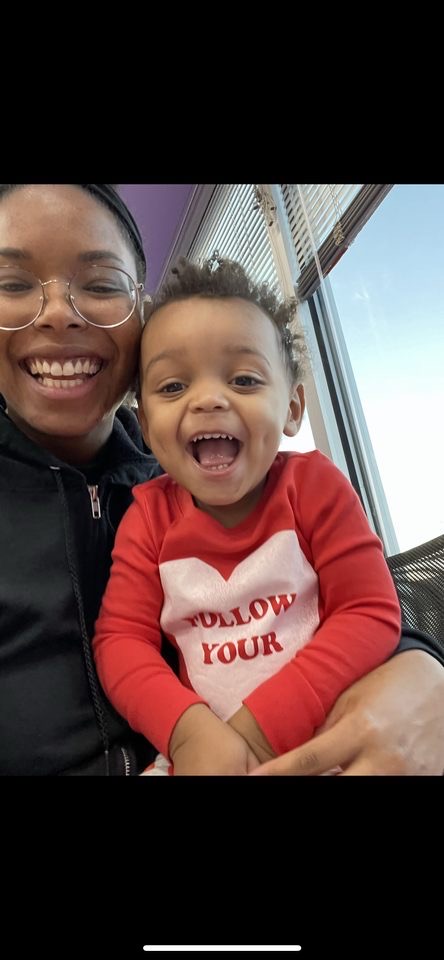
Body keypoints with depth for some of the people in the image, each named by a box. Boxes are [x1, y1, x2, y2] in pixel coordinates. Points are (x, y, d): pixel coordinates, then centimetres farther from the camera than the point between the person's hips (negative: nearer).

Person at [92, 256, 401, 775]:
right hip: (203, 746, 2)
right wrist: (191, 730, -23)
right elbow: (121, 639, -5)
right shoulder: (149, 514, -3)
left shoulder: (315, 485, -9)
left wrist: (259, 724, -20)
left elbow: (371, 615, -12)